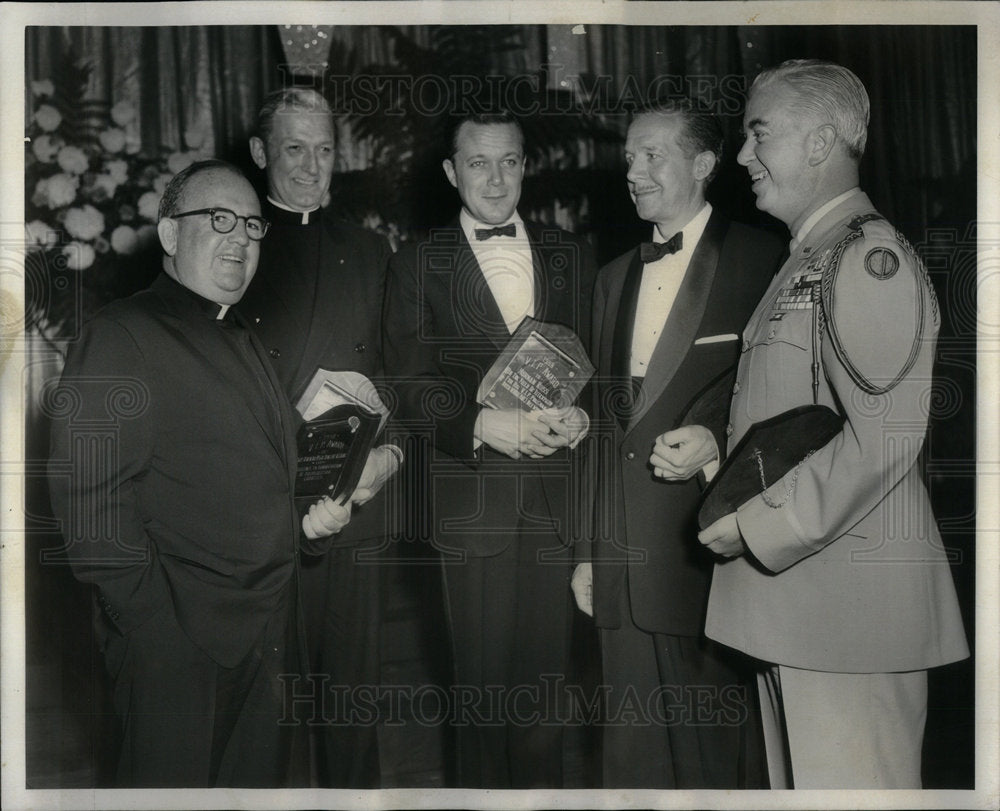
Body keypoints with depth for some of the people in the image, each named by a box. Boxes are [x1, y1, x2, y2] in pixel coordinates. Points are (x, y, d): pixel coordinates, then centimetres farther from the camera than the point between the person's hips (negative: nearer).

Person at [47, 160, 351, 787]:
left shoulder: (245, 341, 18)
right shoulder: (121, 336, -9)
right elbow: (91, 496, -16)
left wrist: (306, 521, 10)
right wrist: (156, 627, -20)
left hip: (271, 633, 8)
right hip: (179, 640, -8)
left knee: (261, 780, 15)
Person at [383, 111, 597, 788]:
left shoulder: (571, 258, 12)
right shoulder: (417, 268, 4)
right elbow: (414, 388, -3)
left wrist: (580, 415, -10)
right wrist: (483, 424, -19)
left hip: (556, 497, 2)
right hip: (473, 499, -1)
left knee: (546, 673, 8)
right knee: (482, 675, 8)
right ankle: (484, 786, 26)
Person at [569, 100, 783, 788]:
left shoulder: (761, 261, -3)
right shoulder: (615, 278, 17)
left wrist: (720, 445, -21)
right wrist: (588, 549, 15)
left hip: (709, 560, -6)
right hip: (624, 570, 6)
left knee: (717, 756, 3)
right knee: (635, 757, 13)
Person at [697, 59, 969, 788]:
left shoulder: (870, 257, -12)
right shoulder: (802, 264, 18)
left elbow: (882, 438, -21)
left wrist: (756, 525, -17)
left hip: (851, 597, -9)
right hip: (786, 591, 9)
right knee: (797, 781, 17)